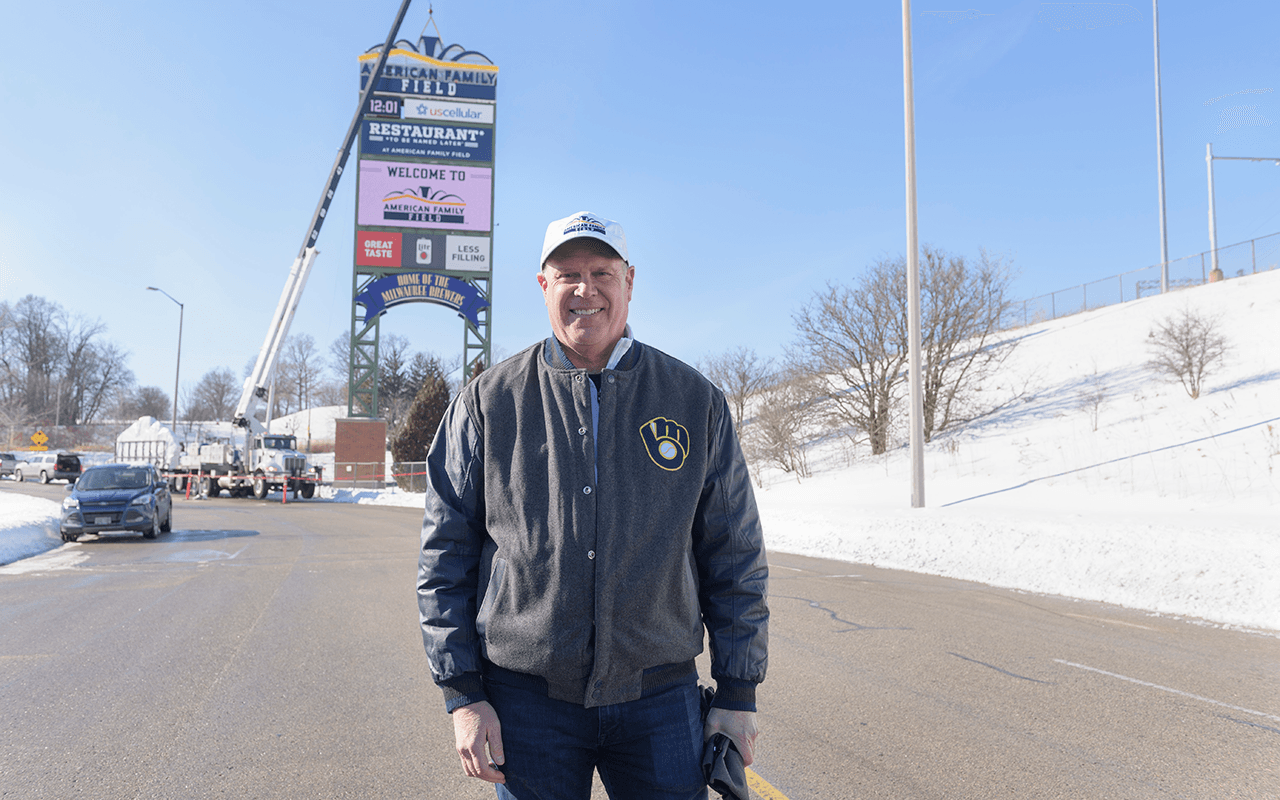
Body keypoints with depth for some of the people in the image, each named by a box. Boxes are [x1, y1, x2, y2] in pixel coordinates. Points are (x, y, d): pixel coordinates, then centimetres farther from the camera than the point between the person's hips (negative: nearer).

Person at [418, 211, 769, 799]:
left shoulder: (696, 402, 2)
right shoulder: (487, 402, 0)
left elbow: (735, 558, 5)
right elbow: (444, 556, 2)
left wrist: (738, 694, 3)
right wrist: (463, 695, -3)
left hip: (660, 699, 1)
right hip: (527, 700, 0)